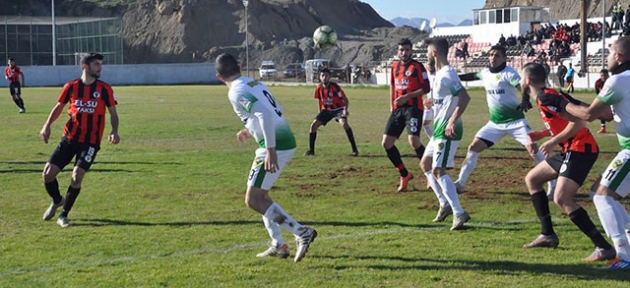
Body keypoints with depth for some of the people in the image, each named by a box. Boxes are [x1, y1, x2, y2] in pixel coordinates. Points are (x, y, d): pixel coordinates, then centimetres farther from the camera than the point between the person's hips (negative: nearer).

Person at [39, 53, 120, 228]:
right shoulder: (71, 87, 1)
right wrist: (47, 125, -3)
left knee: (77, 176, -16)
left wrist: (114, 131, -14)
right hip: (70, 138, 2)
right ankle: (57, 201, 28)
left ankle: (63, 215, 4)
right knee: (48, 173, -4)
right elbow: (59, 107, 12)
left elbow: (113, 113, 4)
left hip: (91, 142, -2)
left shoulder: (105, 89, -2)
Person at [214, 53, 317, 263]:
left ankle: (302, 232, -11)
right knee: (260, 194, 22)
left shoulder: (236, 92, -10)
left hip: (275, 146, -9)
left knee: (253, 200, -4)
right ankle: (278, 245, 20)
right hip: (288, 142, 9)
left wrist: (270, 149, -26)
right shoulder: (256, 84, 17)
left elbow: (264, 114, -24)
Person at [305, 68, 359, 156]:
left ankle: (354, 149, -24)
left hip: (338, 109, -5)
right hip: (327, 110, 5)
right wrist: (320, 113, 15)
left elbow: (345, 100, -17)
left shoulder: (335, 87, -20)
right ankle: (311, 150, 7)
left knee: (344, 123, -31)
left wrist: (345, 110, -33)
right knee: (313, 125, -8)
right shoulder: (319, 88, -6)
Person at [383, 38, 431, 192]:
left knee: (413, 141, -23)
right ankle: (404, 174, 17)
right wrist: (392, 106, 17)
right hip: (398, 109, 7)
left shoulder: (417, 67, -7)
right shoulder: (394, 66, 13)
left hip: (413, 108, -7)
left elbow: (426, 88, -11)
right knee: (386, 143, 2)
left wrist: (406, 97, -18)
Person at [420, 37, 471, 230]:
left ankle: (459, 213, -14)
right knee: (425, 164, 19)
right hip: (439, 129, 11)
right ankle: (445, 204, 25)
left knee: (438, 170, -14)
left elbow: (465, 97, -28)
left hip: (447, 131, -11)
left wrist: (452, 121, -29)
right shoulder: (439, 74, 13)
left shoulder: (446, 75, -18)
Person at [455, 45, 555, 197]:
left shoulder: (508, 73, -14)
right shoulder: (485, 72, 5)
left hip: (515, 121, -6)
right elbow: (473, 76, 28)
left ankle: (553, 184, -9)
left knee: (532, 148, -17)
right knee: (473, 147, 2)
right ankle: (460, 183, 14)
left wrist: (526, 99, -50)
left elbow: (523, 86, -31)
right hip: (495, 123, 6)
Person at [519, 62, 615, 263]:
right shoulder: (549, 94, 14)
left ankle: (604, 248, -22)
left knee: (561, 198, -20)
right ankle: (548, 235, 21)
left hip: (580, 149, -11)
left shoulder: (546, 98, -16)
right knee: (532, 179, 19)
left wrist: (553, 142, -18)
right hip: (572, 150, 11)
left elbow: (578, 122, -23)